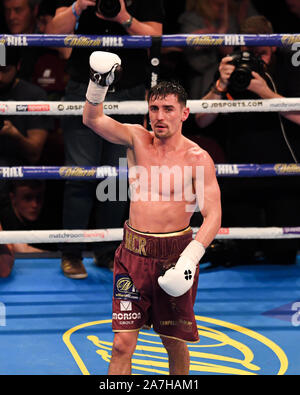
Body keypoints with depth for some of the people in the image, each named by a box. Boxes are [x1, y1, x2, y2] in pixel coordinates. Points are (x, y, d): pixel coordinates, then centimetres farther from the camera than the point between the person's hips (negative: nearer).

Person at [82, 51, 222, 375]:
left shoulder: (198, 159, -6)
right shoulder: (137, 139, 2)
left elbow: (213, 216, -11)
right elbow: (92, 119, -11)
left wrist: (190, 259, -24)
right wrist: (98, 83, -30)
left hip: (174, 254, -2)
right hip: (133, 253, 2)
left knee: (175, 343, 10)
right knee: (122, 344, -4)